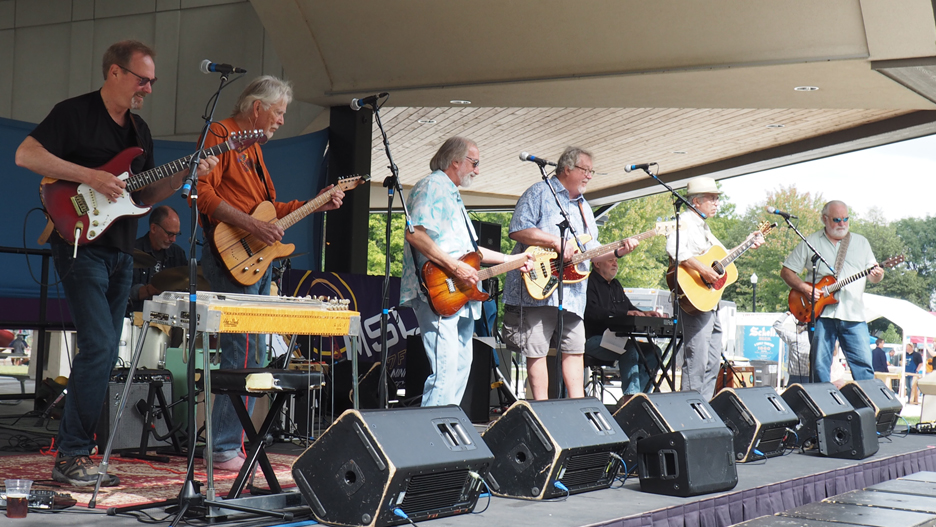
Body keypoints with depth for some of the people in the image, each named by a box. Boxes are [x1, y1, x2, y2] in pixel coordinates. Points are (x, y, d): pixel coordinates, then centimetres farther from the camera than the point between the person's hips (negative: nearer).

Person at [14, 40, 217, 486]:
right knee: (99, 346, -18)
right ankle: (70, 456, -10)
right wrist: (91, 176, -19)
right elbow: (25, 155, -15)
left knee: (105, 356, 7)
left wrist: (184, 175, 2)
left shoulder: (139, 130, 17)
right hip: (81, 244, -8)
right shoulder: (74, 113, -5)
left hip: (120, 252, 8)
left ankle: (76, 454, 15)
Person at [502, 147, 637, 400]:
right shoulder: (540, 193, -2)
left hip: (573, 293, 8)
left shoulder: (583, 207, 24)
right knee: (537, 350, -3)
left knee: (575, 349, 8)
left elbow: (591, 251, 23)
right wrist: (557, 242, -18)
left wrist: (618, 251, 5)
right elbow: (518, 230, -14)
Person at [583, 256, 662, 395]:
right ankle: (630, 396, -32)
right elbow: (592, 312, -21)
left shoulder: (615, 285, 25)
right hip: (593, 340, -9)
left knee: (653, 350, -4)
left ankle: (640, 394, -9)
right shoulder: (589, 283, -6)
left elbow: (629, 307, 25)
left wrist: (644, 314, 1)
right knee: (630, 349, -32)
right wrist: (624, 314, -29)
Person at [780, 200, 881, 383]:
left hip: (853, 314, 1)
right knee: (820, 364, -2)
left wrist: (877, 276, -9)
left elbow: (872, 275, 16)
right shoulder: (810, 243, 8)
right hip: (821, 313, -1)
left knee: (863, 363, -6)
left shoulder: (861, 242, 16)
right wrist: (804, 288, -9)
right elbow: (786, 271, 7)